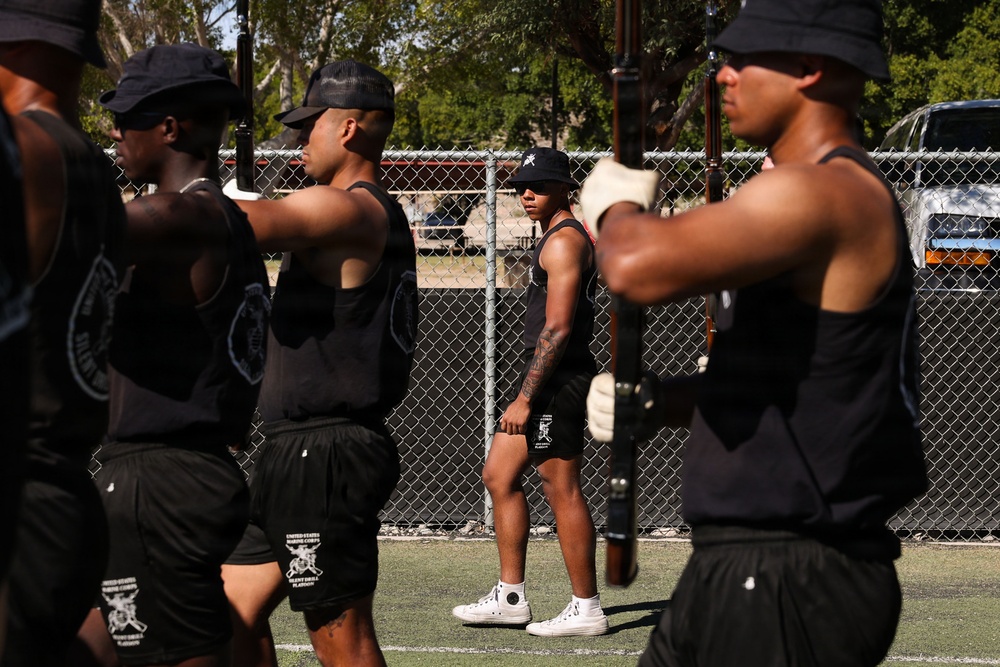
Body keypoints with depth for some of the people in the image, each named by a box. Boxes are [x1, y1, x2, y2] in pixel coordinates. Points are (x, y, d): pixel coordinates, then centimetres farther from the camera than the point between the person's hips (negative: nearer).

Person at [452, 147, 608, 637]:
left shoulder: (564, 242, -14)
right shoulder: (555, 238, 18)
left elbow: (557, 329, -21)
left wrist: (525, 398, -21)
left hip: (558, 378, -11)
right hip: (546, 379, 11)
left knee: (561, 490, -6)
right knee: (499, 476, 12)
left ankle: (586, 610, -1)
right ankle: (510, 597, 17)